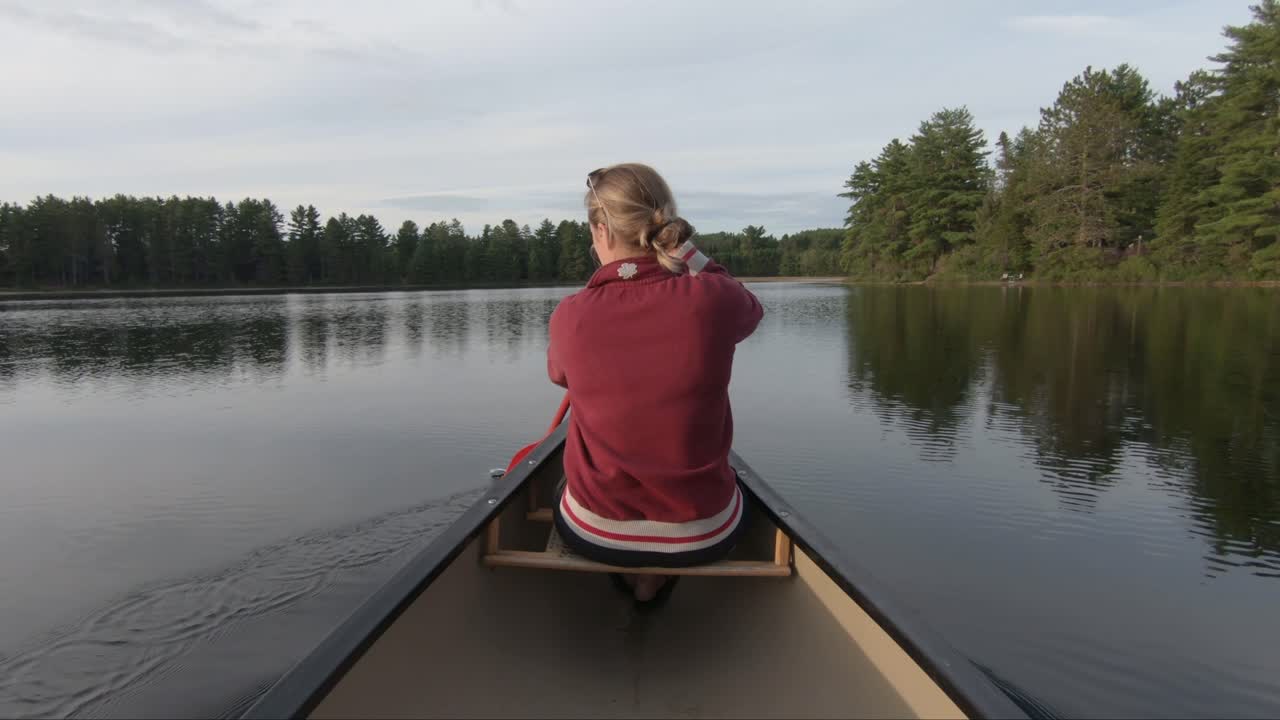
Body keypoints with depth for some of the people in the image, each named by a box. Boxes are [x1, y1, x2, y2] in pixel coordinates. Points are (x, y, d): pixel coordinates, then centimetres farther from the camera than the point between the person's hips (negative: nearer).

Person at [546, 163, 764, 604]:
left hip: (594, 534, 0)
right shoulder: (711, 299, -18)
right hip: (703, 536, 0)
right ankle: (654, 581, 39)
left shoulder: (570, 316, -16)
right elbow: (752, 310, 8)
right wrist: (683, 246, 6)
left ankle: (628, 574, 39)